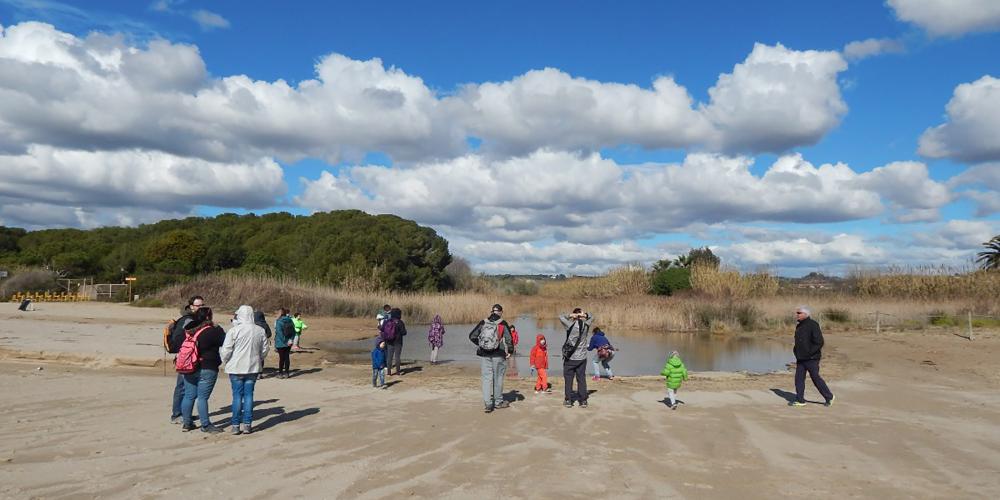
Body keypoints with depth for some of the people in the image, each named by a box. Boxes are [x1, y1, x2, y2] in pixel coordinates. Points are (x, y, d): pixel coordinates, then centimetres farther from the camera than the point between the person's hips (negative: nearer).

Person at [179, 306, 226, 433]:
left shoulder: (188, 330, 6)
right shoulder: (213, 331, -14)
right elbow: (225, 342, -7)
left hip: (189, 369, 6)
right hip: (207, 370, -6)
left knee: (189, 396, 13)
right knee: (203, 397, -3)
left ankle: (187, 423, 21)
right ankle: (205, 425, 3)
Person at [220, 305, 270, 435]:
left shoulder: (234, 331, -13)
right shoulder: (260, 331, 0)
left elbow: (226, 350, -10)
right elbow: (265, 349, 9)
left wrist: (225, 361, 9)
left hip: (236, 368, -3)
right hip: (253, 367, 3)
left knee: (237, 395, 5)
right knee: (249, 395, 9)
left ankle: (236, 425, 8)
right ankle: (247, 424, 10)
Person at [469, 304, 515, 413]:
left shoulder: (483, 323, 2)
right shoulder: (503, 324, -7)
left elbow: (472, 336, 2)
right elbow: (509, 339, -11)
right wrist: (510, 351, 3)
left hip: (484, 355, 2)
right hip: (498, 355, -2)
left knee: (486, 378, 5)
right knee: (498, 378, 10)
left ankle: (488, 403, -2)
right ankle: (498, 402, 23)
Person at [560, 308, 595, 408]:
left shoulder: (571, 325, -12)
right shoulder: (586, 325, -3)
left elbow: (561, 317, 0)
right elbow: (591, 317, 17)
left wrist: (570, 316, -5)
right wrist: (585, 315, -2)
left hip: (570, 358, -3)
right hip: (582, 358, 3)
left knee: (568, 379, 7)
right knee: (581, 379, 9)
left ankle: (568, 400, 12)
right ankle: (583, 401, 11)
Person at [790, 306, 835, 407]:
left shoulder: (812, 325, -14)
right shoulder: (799, 326, 12)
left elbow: (819, 342, -19)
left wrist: (809, 352, -21)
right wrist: (796, 350, 9)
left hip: (811, 358, -8)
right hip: (800, 358, 8)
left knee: (815, 378, 1)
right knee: (799, 378, 4)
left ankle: (829, 397, 19)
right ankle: (800, 400, 8)